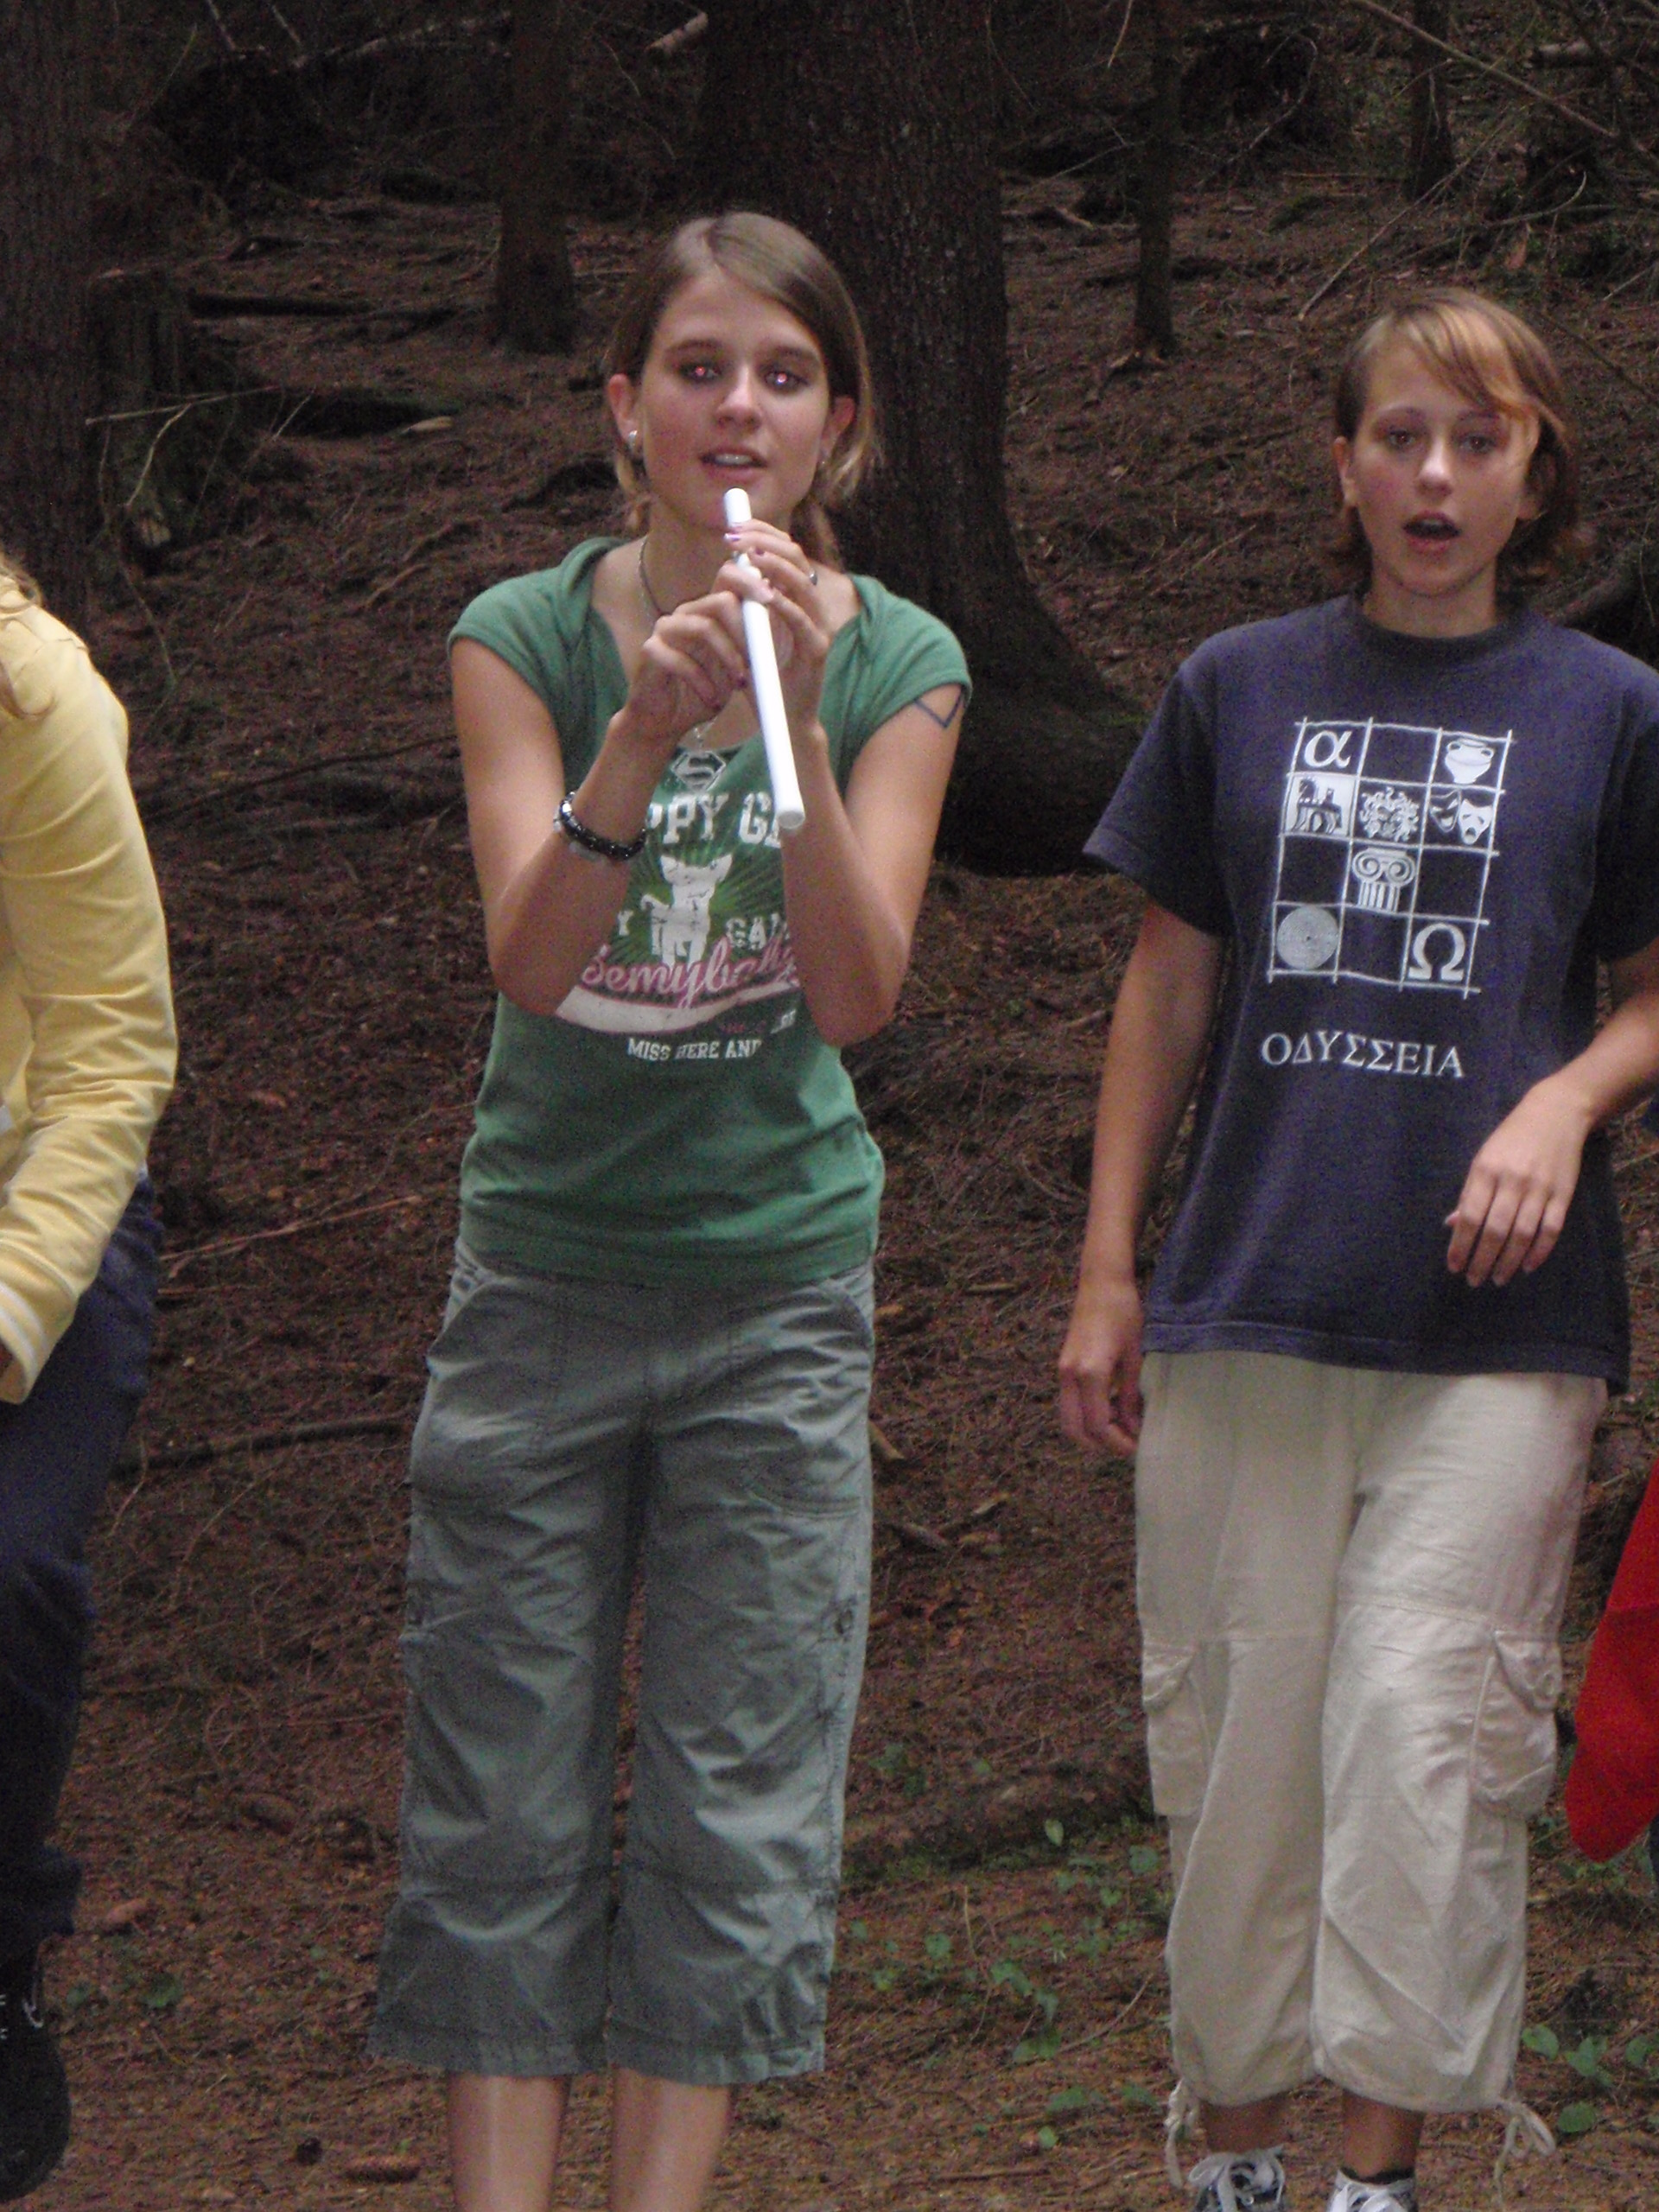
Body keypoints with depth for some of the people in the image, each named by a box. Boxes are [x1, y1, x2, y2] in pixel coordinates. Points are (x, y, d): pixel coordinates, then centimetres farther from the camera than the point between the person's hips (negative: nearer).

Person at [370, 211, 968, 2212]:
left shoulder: (897, 665, -3)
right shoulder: (528, 641, -5)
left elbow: (857, 993, -14)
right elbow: (530, 959, -17)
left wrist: (793, 713, -25)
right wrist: (644, 734, -32)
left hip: (777, 1282, 0)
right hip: (542, 1268, 0)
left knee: (737, 1803, 2)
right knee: (500, 1798, 1)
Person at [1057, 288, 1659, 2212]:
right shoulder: (1238, 690, 9)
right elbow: (1168, 990, 14)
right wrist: (1105, 1273, 10)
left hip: (1495, 1318, -2)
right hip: (1246, 1302, 2)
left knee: (1429, 1727, -9)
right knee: (1237, 1732, 4)